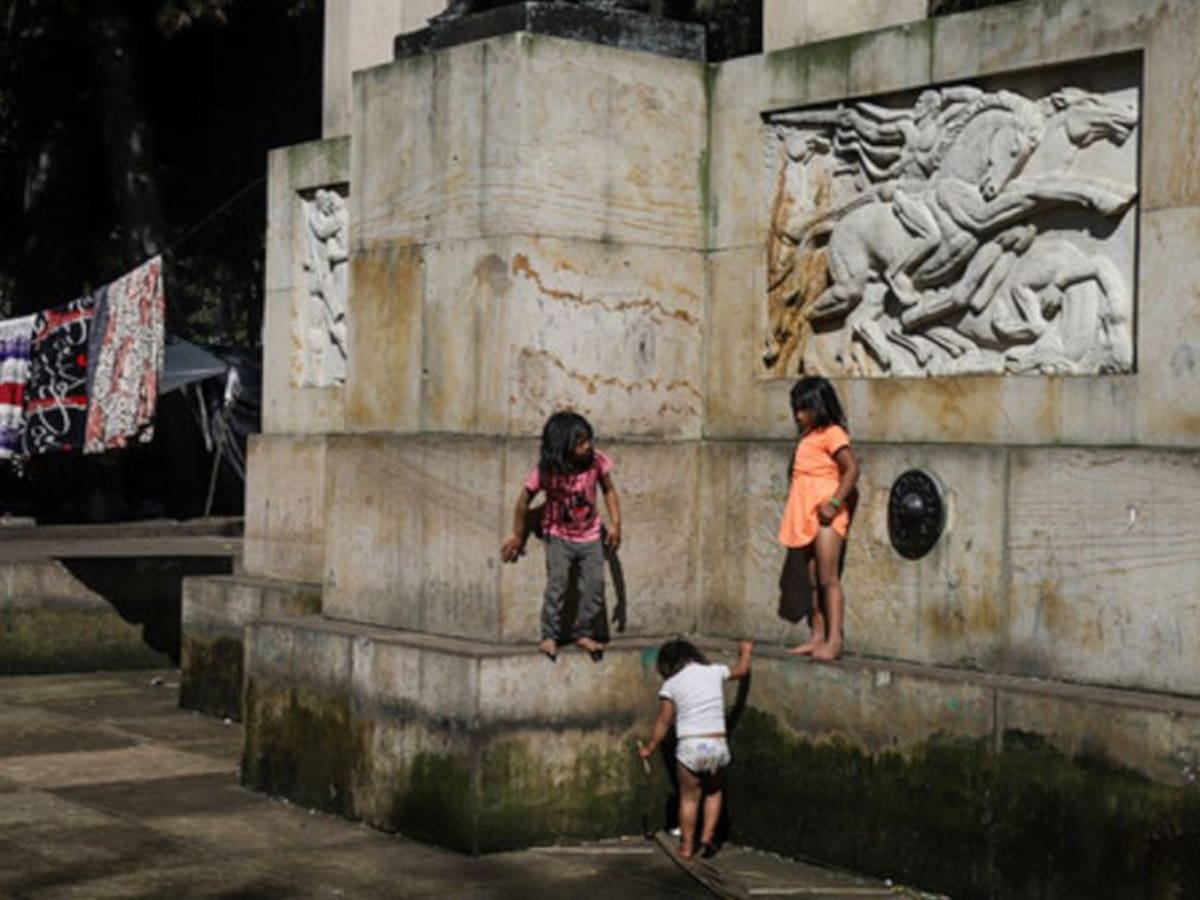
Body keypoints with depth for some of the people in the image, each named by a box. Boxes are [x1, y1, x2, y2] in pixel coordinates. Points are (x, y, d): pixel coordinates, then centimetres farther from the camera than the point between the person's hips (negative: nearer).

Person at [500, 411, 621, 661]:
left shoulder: (597, 461, -17)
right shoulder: (546, 470, -22)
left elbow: (609, 490, 1)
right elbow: (524, 501, -7)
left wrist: (615, 523, -7)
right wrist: (518, 536, 2)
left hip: (590, 535, 3)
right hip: (558, 536, -3)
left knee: (595, 585, -3)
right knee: (557, 583, -15)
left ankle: (584, 633, 14)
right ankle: (549, 636, -2)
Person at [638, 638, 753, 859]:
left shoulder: (670, 685, -1)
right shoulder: (714, 672, 7)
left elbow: (663, 722, 1)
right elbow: (742, 669, 25)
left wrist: (649, 749, 12)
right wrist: (745, 651, 44)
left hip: (690, 747, -2)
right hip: (717, 744, 2)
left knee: (689, 798, 13)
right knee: (714, 791, 25)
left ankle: (687, 846, 17)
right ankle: (707, 836, 13)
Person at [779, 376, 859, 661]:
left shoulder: (831, 434, -9)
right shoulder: (806, 437, 16)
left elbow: (852, 469, -18)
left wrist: (834, 502, -22)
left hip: (826, 516, -9)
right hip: (805, 517, 9)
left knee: (828, 578, -10)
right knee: (812, 580, 9)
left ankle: (833, 641, -12)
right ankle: (817, 637, 12)